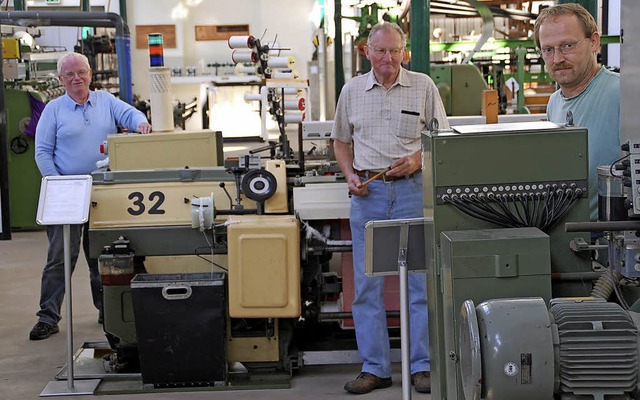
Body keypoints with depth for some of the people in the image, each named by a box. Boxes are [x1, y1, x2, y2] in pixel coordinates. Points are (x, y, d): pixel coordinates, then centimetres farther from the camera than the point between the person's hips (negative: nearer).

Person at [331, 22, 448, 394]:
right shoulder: (352, 91, 10)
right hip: (368, 191, 2)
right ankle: (374, 367, 12)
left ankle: (423, 366, 8)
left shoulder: (423, 86, 3)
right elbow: (341, 141, 18)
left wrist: (418, 159, -12)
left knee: (421, 278, -1)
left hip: (413, 187, -2)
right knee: (367, 283, 4)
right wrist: (351, 175, 2)